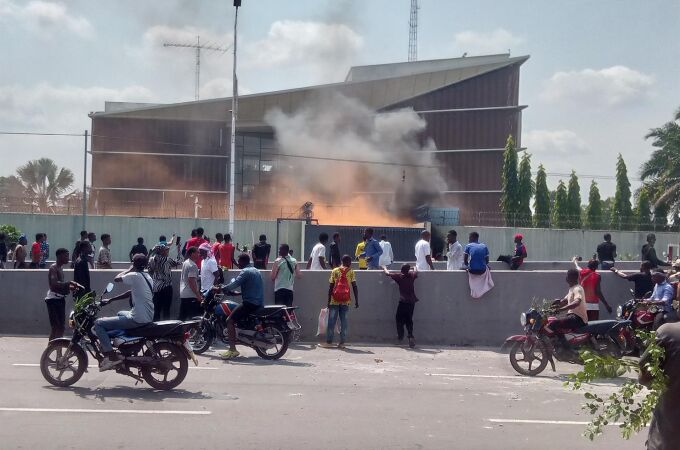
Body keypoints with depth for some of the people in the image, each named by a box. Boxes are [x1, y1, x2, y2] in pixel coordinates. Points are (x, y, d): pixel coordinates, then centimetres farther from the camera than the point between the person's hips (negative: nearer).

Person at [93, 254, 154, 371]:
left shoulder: (134, 276, -15)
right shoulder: (146, 277, 12)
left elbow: (116, 279, -7)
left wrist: (129, 270, 5)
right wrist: (111, 299, 20)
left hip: (137, 320, -9)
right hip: (148, 317, 10)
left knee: (98, 324, -5)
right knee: (120, 313, 39)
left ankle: (112, 357, -12)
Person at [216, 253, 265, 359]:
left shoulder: (245, 272, -9)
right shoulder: (256, 271, 21)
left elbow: (235, 284, -21)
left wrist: (219, 289, -15)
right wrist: (240, 292, 27)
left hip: (250, 302, -10)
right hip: (259, 303, 10)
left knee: (230, 320, -12)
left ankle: (232, 349, -22)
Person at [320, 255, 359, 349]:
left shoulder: (335, 271, 4)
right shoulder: (351, 272, 2)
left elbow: (330, 287, 2)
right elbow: (355, 287, -4)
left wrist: (329, 300, 6)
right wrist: (356, 301, 1)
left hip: (334, 300, 0)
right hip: (345, 300, 0)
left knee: (331, 321, 4)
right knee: (344, 321, 4)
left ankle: (329, 342, 4)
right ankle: (342, 343, 2)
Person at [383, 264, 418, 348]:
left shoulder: (399, 276, -3)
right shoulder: (412, 275, 5)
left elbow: (388, 273, 8)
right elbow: (416, 271, 28)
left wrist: (384, 268, 29)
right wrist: (415, 268, 51)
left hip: (403, 301, -4)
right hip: (412, 301, 4)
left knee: (399, 319, 8)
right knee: (409, 320, 12)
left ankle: (400, 337, 3)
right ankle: (410, 336, -2)